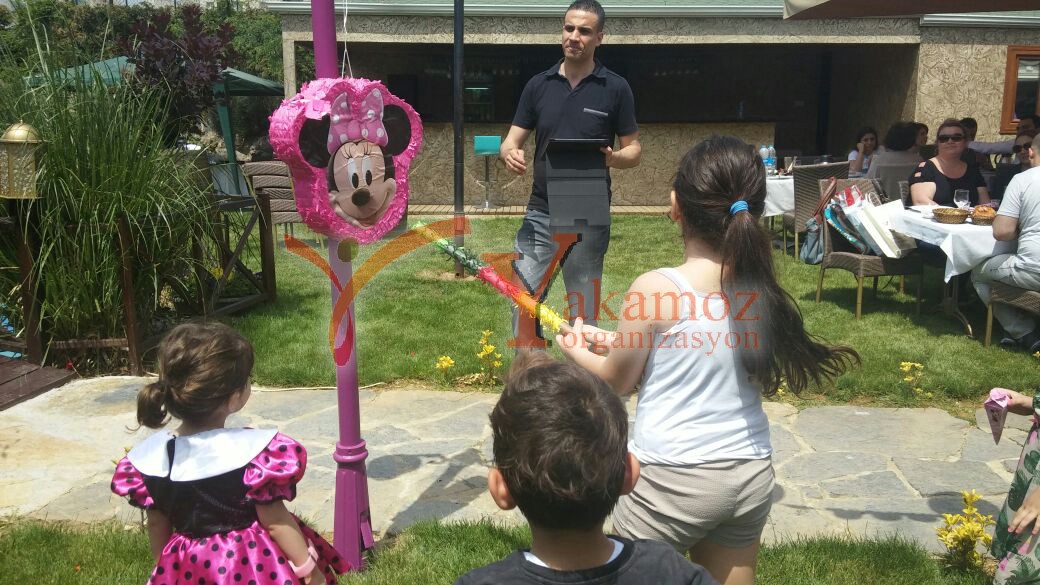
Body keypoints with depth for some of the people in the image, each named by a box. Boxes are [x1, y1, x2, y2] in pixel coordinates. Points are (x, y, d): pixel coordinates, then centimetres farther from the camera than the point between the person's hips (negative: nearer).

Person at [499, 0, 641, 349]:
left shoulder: (615, 88, -2)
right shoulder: (538, 84, 5)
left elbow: (634, 150, 2)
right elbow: (511, 142, 5)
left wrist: (612, 158, -21)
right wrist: (511, 155, -19)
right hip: (541, 213, 2)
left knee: (583, 311, 8)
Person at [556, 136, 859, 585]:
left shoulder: (655, 289, -18)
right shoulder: (761, 287, -3)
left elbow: (617, 382, -1)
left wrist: (577, 350, 18)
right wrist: (618, 342, 20)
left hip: (673, 479, -5)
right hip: (751, 475, 5)